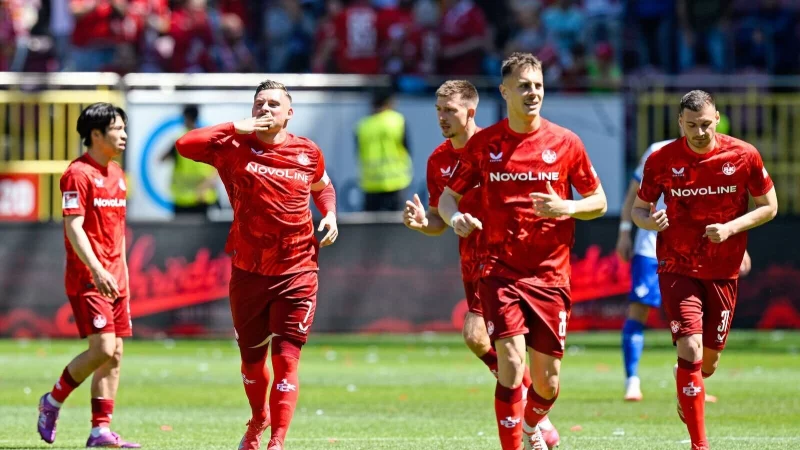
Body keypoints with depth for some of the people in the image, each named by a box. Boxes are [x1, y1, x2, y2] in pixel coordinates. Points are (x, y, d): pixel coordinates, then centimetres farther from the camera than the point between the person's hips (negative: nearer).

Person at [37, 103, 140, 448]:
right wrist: (97, 271, -26)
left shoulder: (117, 174, 16)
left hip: (113, 279, 8)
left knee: (115, 355, 3)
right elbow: (74, 227, -17)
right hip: (87, 278, -8)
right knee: (103, 349, -16)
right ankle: (52, 401, 4)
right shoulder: (78, 173, -10)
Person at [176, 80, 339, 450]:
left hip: (297, 272, -1)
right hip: (248, 273, 1)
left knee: (286, 359, -10)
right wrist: (237, 128, -18)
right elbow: (185, 145, -19)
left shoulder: (308, 153, 2)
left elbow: (323, 188, 23)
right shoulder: (235, 148, -4)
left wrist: (330, 214, 3)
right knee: (252, 358, 15)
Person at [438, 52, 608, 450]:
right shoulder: (483, 144, 2)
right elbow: (448, 196, 10)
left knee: (547, 381, 5)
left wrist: (566, 207, -13)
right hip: (499, 271, -1)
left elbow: (598, 202, 8)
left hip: (550, 275, 1)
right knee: (510, 361, -18)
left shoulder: (565, 143, 2)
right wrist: (454, 217, -14)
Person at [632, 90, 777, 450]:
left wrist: (731, 228, -16)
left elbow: (769, 207, 1)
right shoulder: (661, 161, -8)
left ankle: (687, 396, 48)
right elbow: (639, 207, 4)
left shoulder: (744, 156, -7)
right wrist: (649, 221, -20)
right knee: (690, 350, -16)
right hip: (677, 268, -2)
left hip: (723, 271, 2)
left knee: (710, 358, 11)